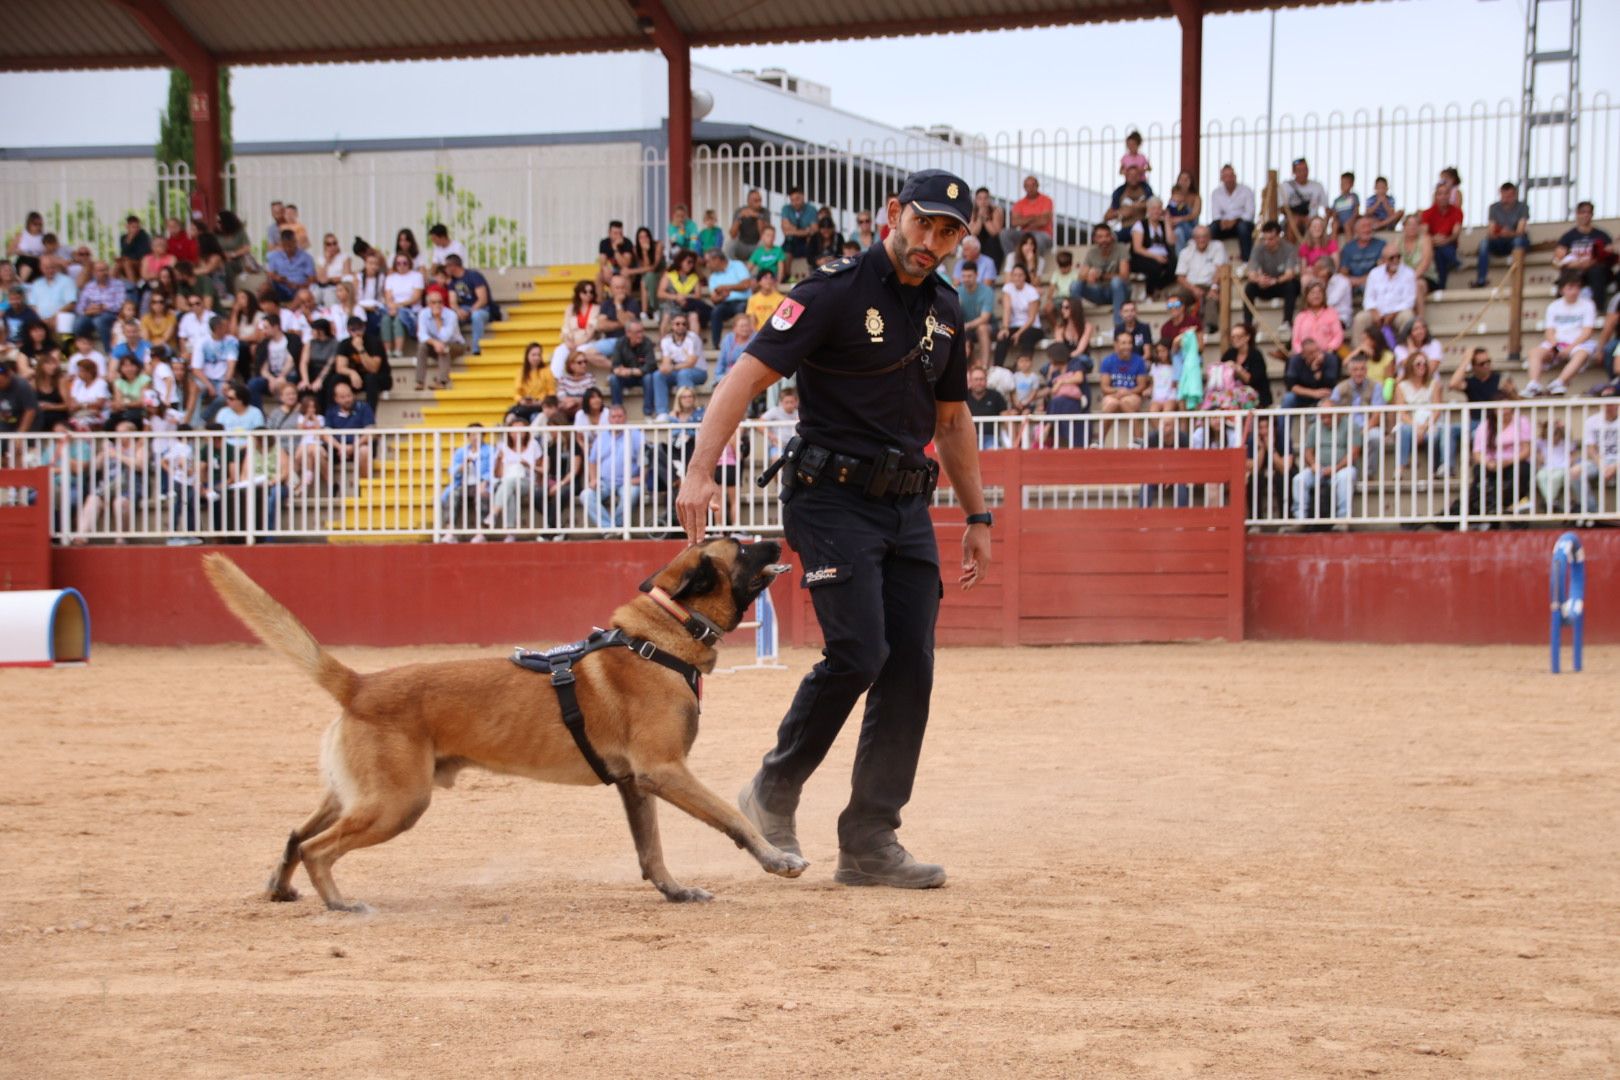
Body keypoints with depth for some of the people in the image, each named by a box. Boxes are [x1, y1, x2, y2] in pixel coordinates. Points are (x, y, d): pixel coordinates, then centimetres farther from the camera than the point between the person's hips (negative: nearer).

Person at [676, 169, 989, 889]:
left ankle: (870, 844, 6)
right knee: (858, 653, -18)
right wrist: (700, 471, -30)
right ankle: (774, 791, 6)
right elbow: (750, 375, -18)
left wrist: (976, 516, 21)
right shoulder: (836, 292, -11)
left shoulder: (944, 311, 11)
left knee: (911, 667, 0)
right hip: (833, 499, -7)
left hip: (908, 505, 7)